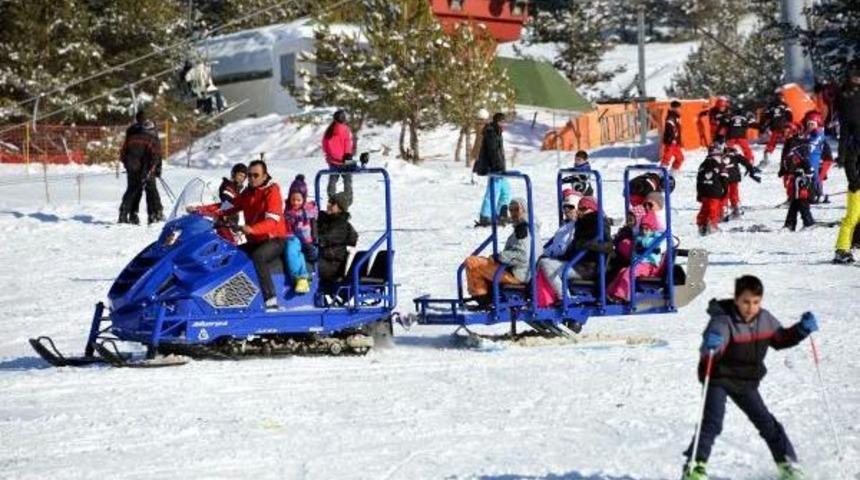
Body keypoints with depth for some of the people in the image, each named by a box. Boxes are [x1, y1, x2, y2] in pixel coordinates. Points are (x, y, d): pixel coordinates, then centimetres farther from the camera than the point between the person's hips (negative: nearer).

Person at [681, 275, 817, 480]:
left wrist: (802, 330, -1)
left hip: (746, 382, 5)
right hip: (719, 379, -5)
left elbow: (780, 339, 15)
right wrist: (710, 344, -67)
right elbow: (711, 348, -42)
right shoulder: (723, 320, -25)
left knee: (766, 421, 9)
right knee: (712, 422, -19)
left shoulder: (765, 319, -3)